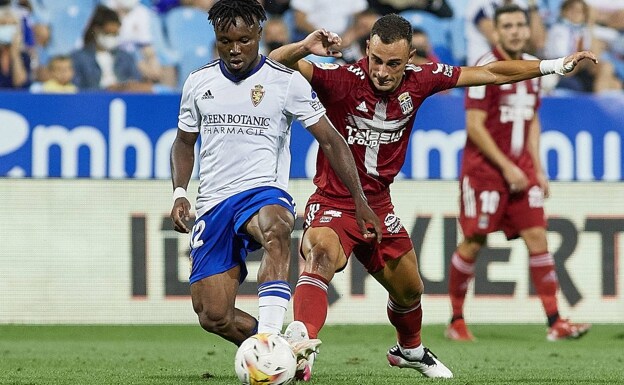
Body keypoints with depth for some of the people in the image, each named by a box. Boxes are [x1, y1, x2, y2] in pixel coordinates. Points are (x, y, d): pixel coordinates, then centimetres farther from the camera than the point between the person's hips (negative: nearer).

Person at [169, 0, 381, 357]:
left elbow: (331, 140, 1)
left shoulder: (287, 81, -2)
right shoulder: (198, 83, 8)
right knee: (212, 315, -8)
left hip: (264, 192, -4)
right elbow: (184, 143, 22)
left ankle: (268, 339, -52)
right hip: (213, 204, 4)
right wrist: (180, 193, 4)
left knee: (275, 229, -42)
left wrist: (361, 201, -5)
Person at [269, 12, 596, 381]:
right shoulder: (341, 79, -22)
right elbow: (276, 63, -30)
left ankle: (410, 350, 53)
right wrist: (305, 47, -51)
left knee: (410, 290, 22)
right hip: (333, 202, -6)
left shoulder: (419, 80, -8)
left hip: (379, 205, 6)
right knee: (322, 254, -37)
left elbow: (492, 73, 2)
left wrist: (557, 65, 6)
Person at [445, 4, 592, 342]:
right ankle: (456, 322, 13)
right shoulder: (486, 68, -12)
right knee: (473, 243, 0)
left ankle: (555, 323, -6)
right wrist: (506, 167, -16)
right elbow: (474, 126, -15)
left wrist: (537, 169, 11)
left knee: (536, 236, -4)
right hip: (485, 168, -6)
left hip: (519, 168, 6)